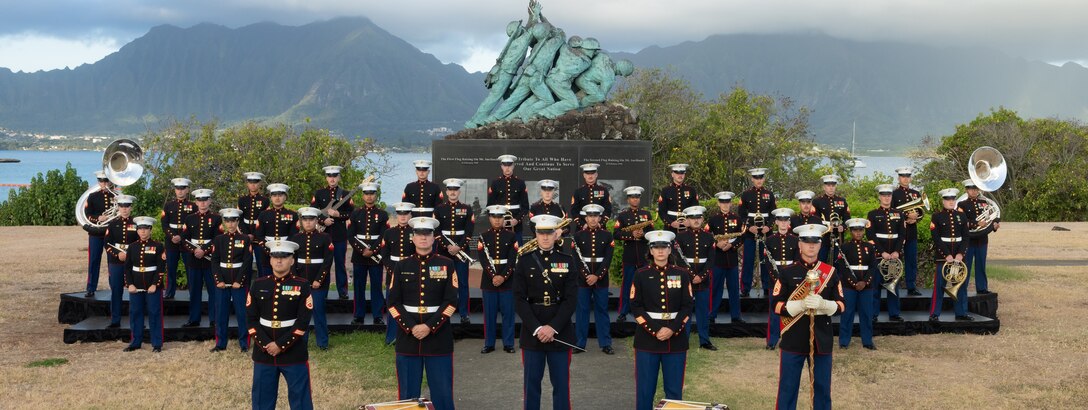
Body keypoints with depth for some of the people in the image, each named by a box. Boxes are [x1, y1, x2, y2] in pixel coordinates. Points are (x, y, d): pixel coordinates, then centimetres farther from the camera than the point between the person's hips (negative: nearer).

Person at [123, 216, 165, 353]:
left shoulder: (158, 246, -3)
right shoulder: (132, 247, 7)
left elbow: (161, 268, -7)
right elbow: (127, 267, 6)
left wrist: (155, 285, -15)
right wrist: (129, 284, -5)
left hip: (153, 286, -3)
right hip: (136, 286, 4)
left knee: (154, 314, 0)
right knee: (135, 314, 7)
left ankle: (157, 344, 5)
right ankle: (136, 342, 18)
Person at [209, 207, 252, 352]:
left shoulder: (245, 239, -1)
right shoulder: (218, 240, 6)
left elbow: (247, 262, -6)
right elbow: (214, 261, 2)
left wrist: (239, 281, -13)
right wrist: (219, 280, -9)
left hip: (239, 282, -3)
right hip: (222, 282, 3)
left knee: (242, 313, 1)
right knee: (221, 313, 7)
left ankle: (244, 343, 10)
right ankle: (220, 343, 16)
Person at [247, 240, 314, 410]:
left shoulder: (302, 286, -5)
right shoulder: (258, 285, 3)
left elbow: (303, 322, -10)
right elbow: (251, 319, 0)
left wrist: (280, 345, -15)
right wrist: (265, 344, -12)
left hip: (294, 353, -3)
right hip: (263, 353, 3)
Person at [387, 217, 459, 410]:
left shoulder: (446, 264, 1)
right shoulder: (402, 266, 5)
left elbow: (451, 301, -5)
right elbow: (393, 302, 1)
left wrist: (430, 327, -14)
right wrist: (411, 327, -12)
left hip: (438, 336, -1)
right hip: (408, 336, 1)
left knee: (442, 392, 1)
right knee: (408, 394, 5)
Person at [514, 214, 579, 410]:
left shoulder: (567, 260, 1)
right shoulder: (525, 260, 1)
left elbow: (571, 299, -5)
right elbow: (519, 299, -4)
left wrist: (553, 327, -14)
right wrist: (537, 328, -14)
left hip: (560, 331, 0)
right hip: (532, 331, 0)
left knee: (561, 383, 5)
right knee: (532, 382, 6)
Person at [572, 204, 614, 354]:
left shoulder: (607, 235, 2)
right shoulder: (578, 236, 2)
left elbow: (608, 259, -4)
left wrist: (597, 276, -14)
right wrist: (586, 276, -13)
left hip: (601, 279, 0)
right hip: (583, 279, 0)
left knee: (602, 310, 6)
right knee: (582, 311, 5)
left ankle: (605, 343, 11)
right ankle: (579, 343, 11)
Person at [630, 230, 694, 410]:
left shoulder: (682, 274, 3)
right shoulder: (641, 274, 1)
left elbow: (688, 306, 0)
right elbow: (636, 307, -3)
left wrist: (672, 329, -13)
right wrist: (655, 330, -13)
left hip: (676, 339, 1)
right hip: (647, 338, -1)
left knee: (674, 389, 6)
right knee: (645, 389, 2)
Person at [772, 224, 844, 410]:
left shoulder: (831, 272, 4)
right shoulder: (787, 272, -2)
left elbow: (841, 305, 4)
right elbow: (776, 306, -4)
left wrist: (823, 304, -18)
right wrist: (800, 305, -20)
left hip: (822, 340, 2)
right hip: (793, 340, -2)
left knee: (822, 388, 9)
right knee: (788, 388, 4)